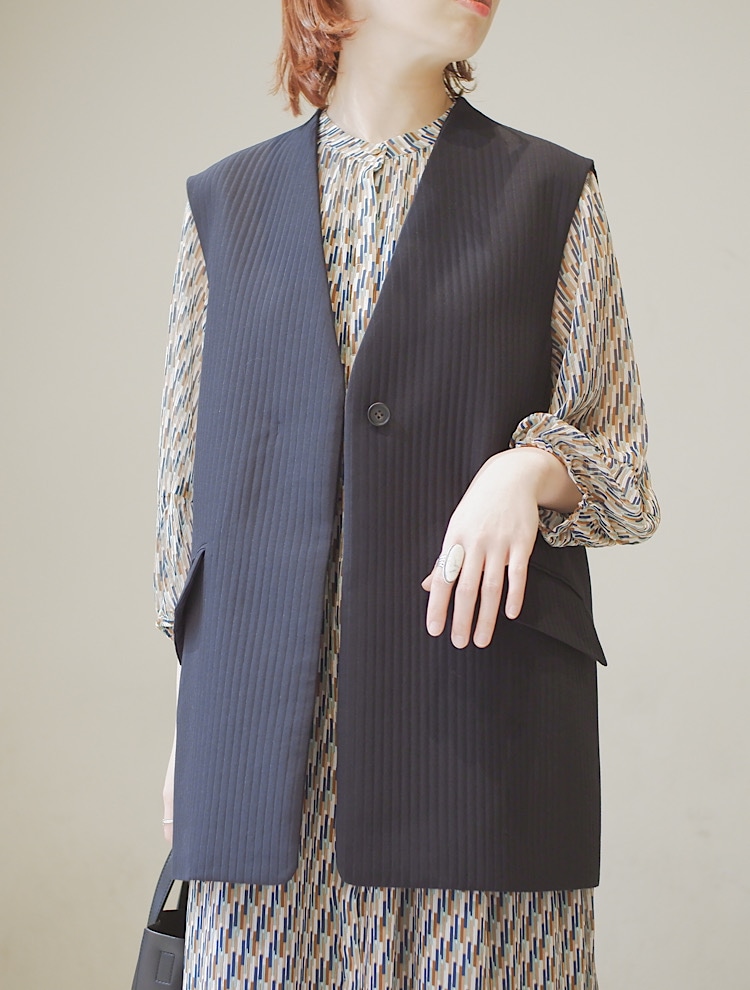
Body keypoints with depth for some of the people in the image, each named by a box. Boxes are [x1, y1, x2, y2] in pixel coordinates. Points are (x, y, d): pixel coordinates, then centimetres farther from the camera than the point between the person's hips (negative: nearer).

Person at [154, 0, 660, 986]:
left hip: (479, 728, -1)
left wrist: (534, 468, -16)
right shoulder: (224, 203, 12)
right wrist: (191, 722, 10)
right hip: (263, 734, 2)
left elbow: (625, 474, 7)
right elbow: (191, 473, 14)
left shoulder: (554, 193, 7)